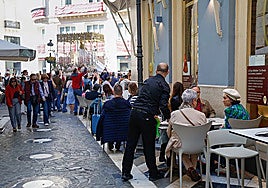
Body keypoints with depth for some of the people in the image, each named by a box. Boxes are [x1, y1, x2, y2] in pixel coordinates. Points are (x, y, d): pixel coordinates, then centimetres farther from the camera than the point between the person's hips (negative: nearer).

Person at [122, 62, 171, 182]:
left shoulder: (148, 80, 15)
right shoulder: (164, 85, -3)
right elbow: (163, 105, -12)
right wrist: (168, 118, 5)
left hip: (134, 112, 5)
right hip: (147, 117, -5)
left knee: (130, 144, 10)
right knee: (149, 147, 7)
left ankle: (126, 173, 18)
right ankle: (153, 174, 21)